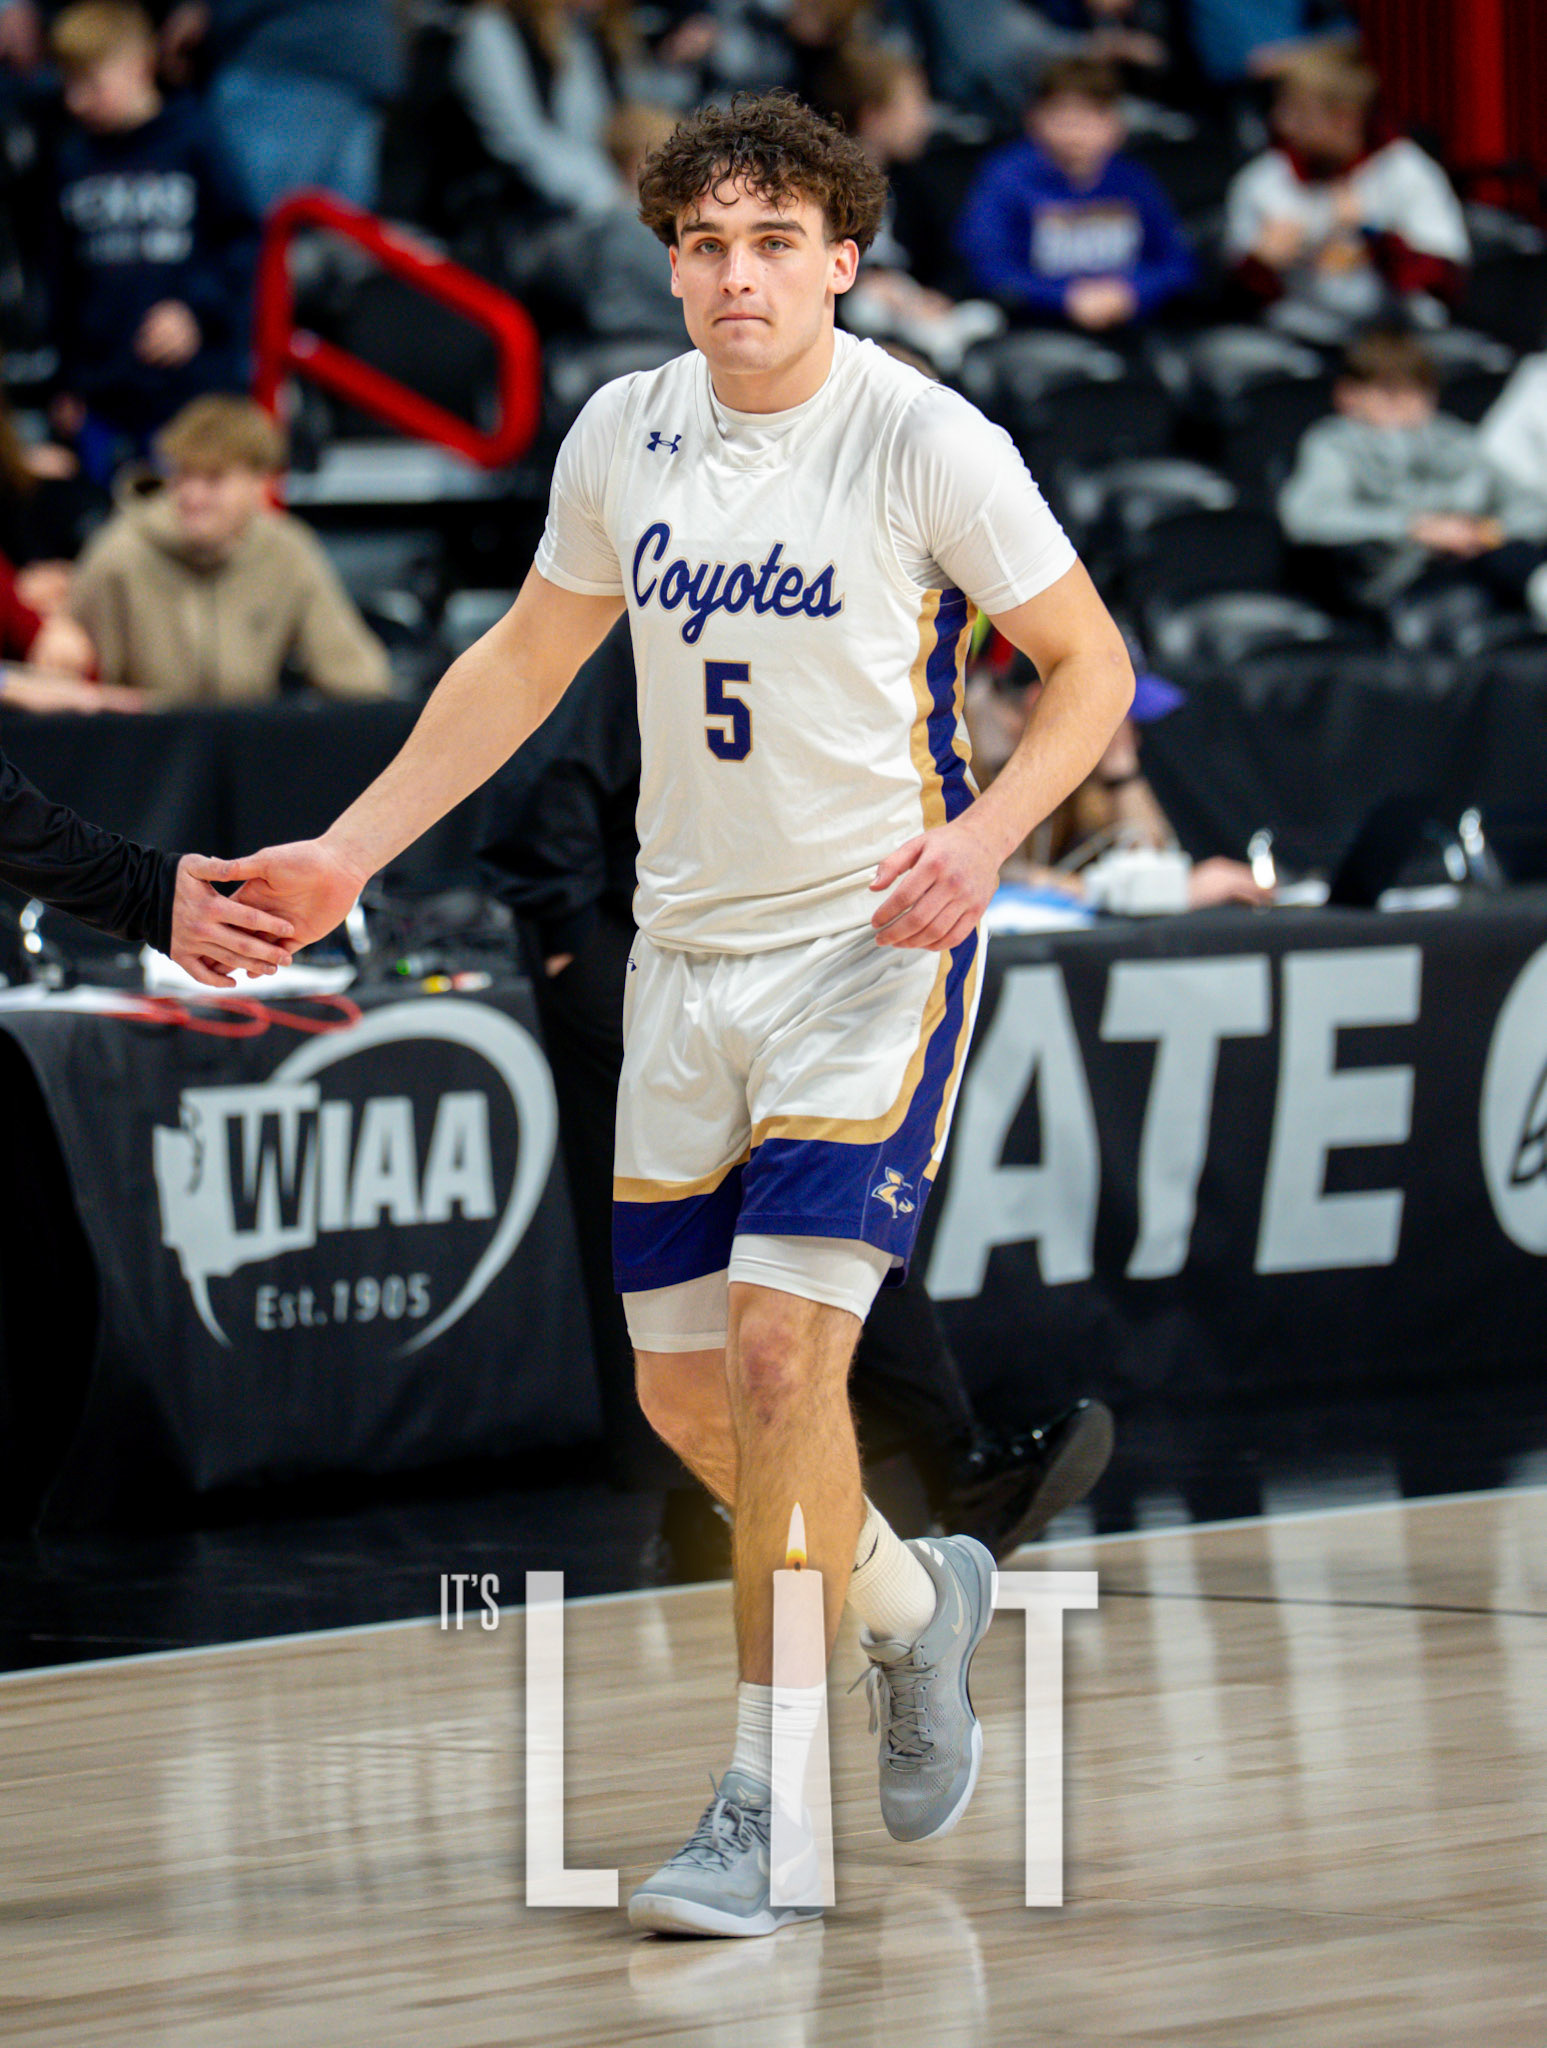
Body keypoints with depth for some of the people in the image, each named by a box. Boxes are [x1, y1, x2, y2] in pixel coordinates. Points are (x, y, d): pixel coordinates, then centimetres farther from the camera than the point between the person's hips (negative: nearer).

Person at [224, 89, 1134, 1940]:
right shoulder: (624, 434, 1)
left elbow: (1089, 663, -4)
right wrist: (347, 852, 12)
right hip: (689, 948, 6)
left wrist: (978, 838, -20)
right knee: (683, 1385, 9)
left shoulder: (925, 444, -14)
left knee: (782, 1349, -18)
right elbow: (526, 658, 16)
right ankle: (911, 1599, 38)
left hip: (874, 948, -6)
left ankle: (758, 1806, -11)